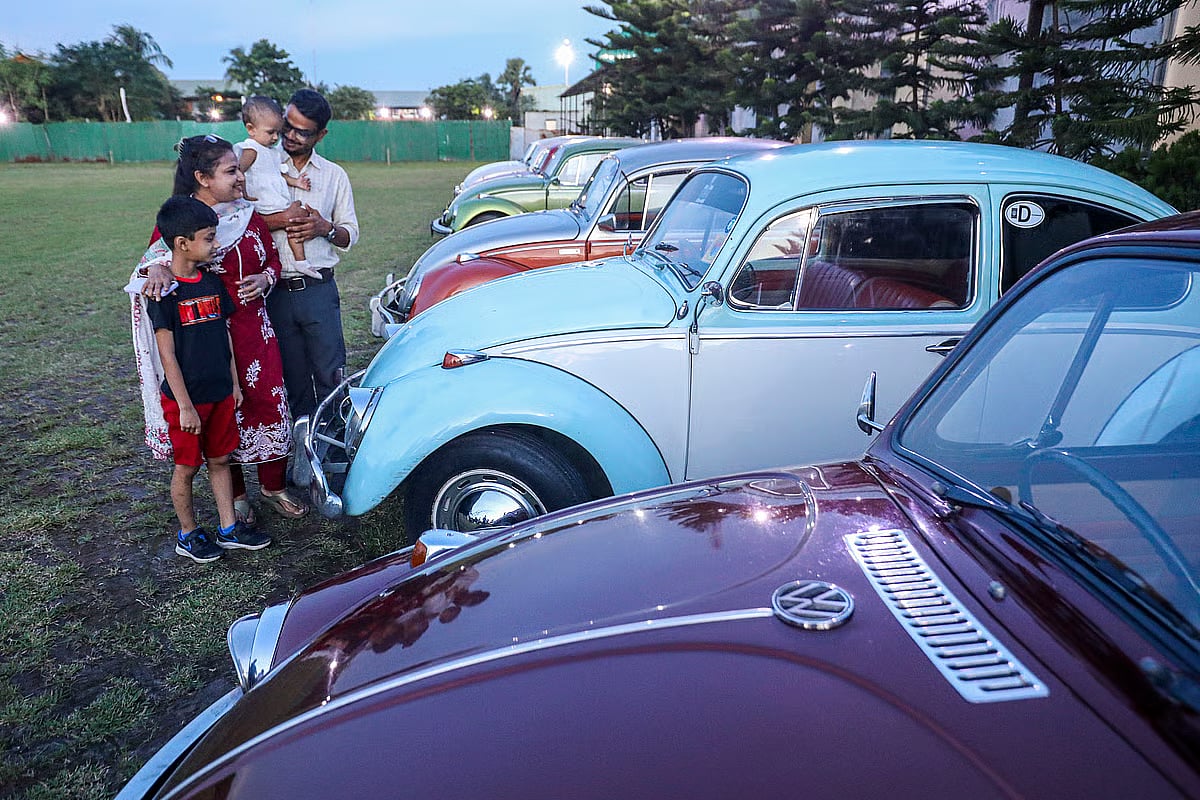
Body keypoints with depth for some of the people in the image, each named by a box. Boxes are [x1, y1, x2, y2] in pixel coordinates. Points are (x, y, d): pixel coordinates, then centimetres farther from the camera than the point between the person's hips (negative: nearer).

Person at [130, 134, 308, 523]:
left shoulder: (249, 215, 7)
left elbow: (273, 258, 15)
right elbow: (156, 251, -12)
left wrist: (265, 278, -6)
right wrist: (157, 267, -35)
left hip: (255, 329, 4)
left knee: (269, 404, 6)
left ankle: (273, 486, 26)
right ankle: (235, 496, 24)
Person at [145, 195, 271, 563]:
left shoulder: (212, 283, 5)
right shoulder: (165, 292, -15)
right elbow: (167, 355, -15)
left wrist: (234, 383, 13)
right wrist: (185, 406, -16)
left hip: (220, 393, 6)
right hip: (185, 398, -6)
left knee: (220, 460, 14)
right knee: (186, 467, 8)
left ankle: (229, 529, 26)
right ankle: (188, 535, 24)